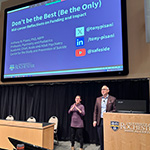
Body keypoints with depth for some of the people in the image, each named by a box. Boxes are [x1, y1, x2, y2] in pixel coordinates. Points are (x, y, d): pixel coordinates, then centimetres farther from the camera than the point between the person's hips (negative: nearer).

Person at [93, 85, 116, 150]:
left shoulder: (112, 99, 0)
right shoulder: (98, 99, 11)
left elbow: (114, 110, -2)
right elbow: (95, 110, 10)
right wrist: (94, 120, 3)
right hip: (100, 121, 4)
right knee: (101, 138, 10)